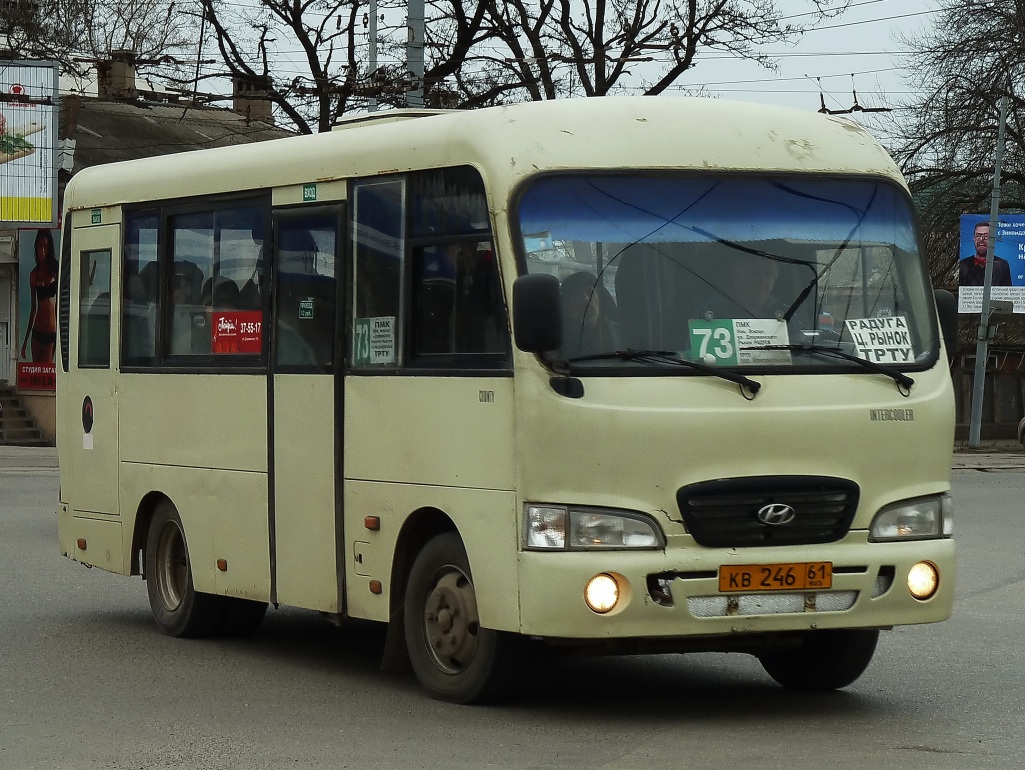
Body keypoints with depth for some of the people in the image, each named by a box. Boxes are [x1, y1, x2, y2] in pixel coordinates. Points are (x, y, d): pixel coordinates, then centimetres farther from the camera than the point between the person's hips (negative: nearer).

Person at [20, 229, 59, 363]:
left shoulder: (56, 270, -2)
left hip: (52, 331, -3)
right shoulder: (34, 274, 7)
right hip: (37, 331, 3)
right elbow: (33, 307, 13)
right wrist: (26, 339, 14)